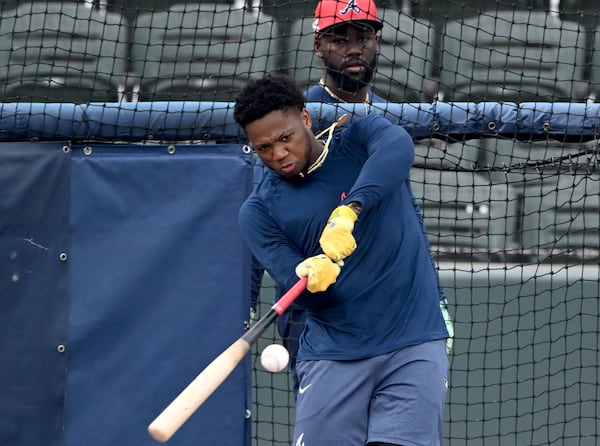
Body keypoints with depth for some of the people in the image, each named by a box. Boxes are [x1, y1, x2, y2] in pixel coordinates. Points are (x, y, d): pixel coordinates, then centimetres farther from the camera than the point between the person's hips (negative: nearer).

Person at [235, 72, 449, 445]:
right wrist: (311, 277, -32)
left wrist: (349, 211, -39)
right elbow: (306, 297, -7)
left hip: (414, 343, -1)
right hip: (333, 355, 1)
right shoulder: (259, 211, 4)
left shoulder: (360, 139, 2)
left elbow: (397, 146, -24)